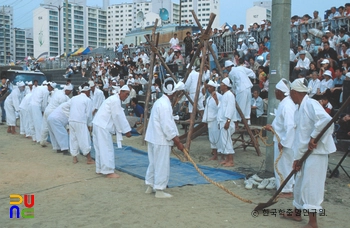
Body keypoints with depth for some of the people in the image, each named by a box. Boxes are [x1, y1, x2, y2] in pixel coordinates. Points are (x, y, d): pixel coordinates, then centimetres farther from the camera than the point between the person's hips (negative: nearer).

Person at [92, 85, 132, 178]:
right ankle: (109, 172, -2)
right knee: (107, 149, -6)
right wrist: (127, 130, -9)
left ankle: (100, 169, 24)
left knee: (100, 148, 15)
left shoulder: (114, 99, 19)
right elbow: (118, 117, -15)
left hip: (99, 124, 10)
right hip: (102, 126, -10)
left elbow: (119, 116, 18)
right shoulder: (116, 100, -13)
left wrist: (125, 130, 13)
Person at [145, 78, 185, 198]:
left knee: (154, 163, 19)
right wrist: (178, 143, -17)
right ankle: (159, 190, 10)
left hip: (154, 138, 10)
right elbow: (167, 127, -23)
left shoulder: (160, 102, 12)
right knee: (162, 165, 1)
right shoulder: (165, 105, -21)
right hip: (161, 140, -10)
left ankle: (150, 186, 30)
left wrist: (176, 139, 14)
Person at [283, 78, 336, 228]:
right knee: (300, 182, 18)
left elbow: (326, 120, -33)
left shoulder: (310, 104, -16)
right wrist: (297, 157, 10)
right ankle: (296, 213, 34)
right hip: (305, 151, 10)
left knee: (311, 184, -4)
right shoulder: (299, 110, 12)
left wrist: (314, 137, -23)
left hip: (316, 151, -10)